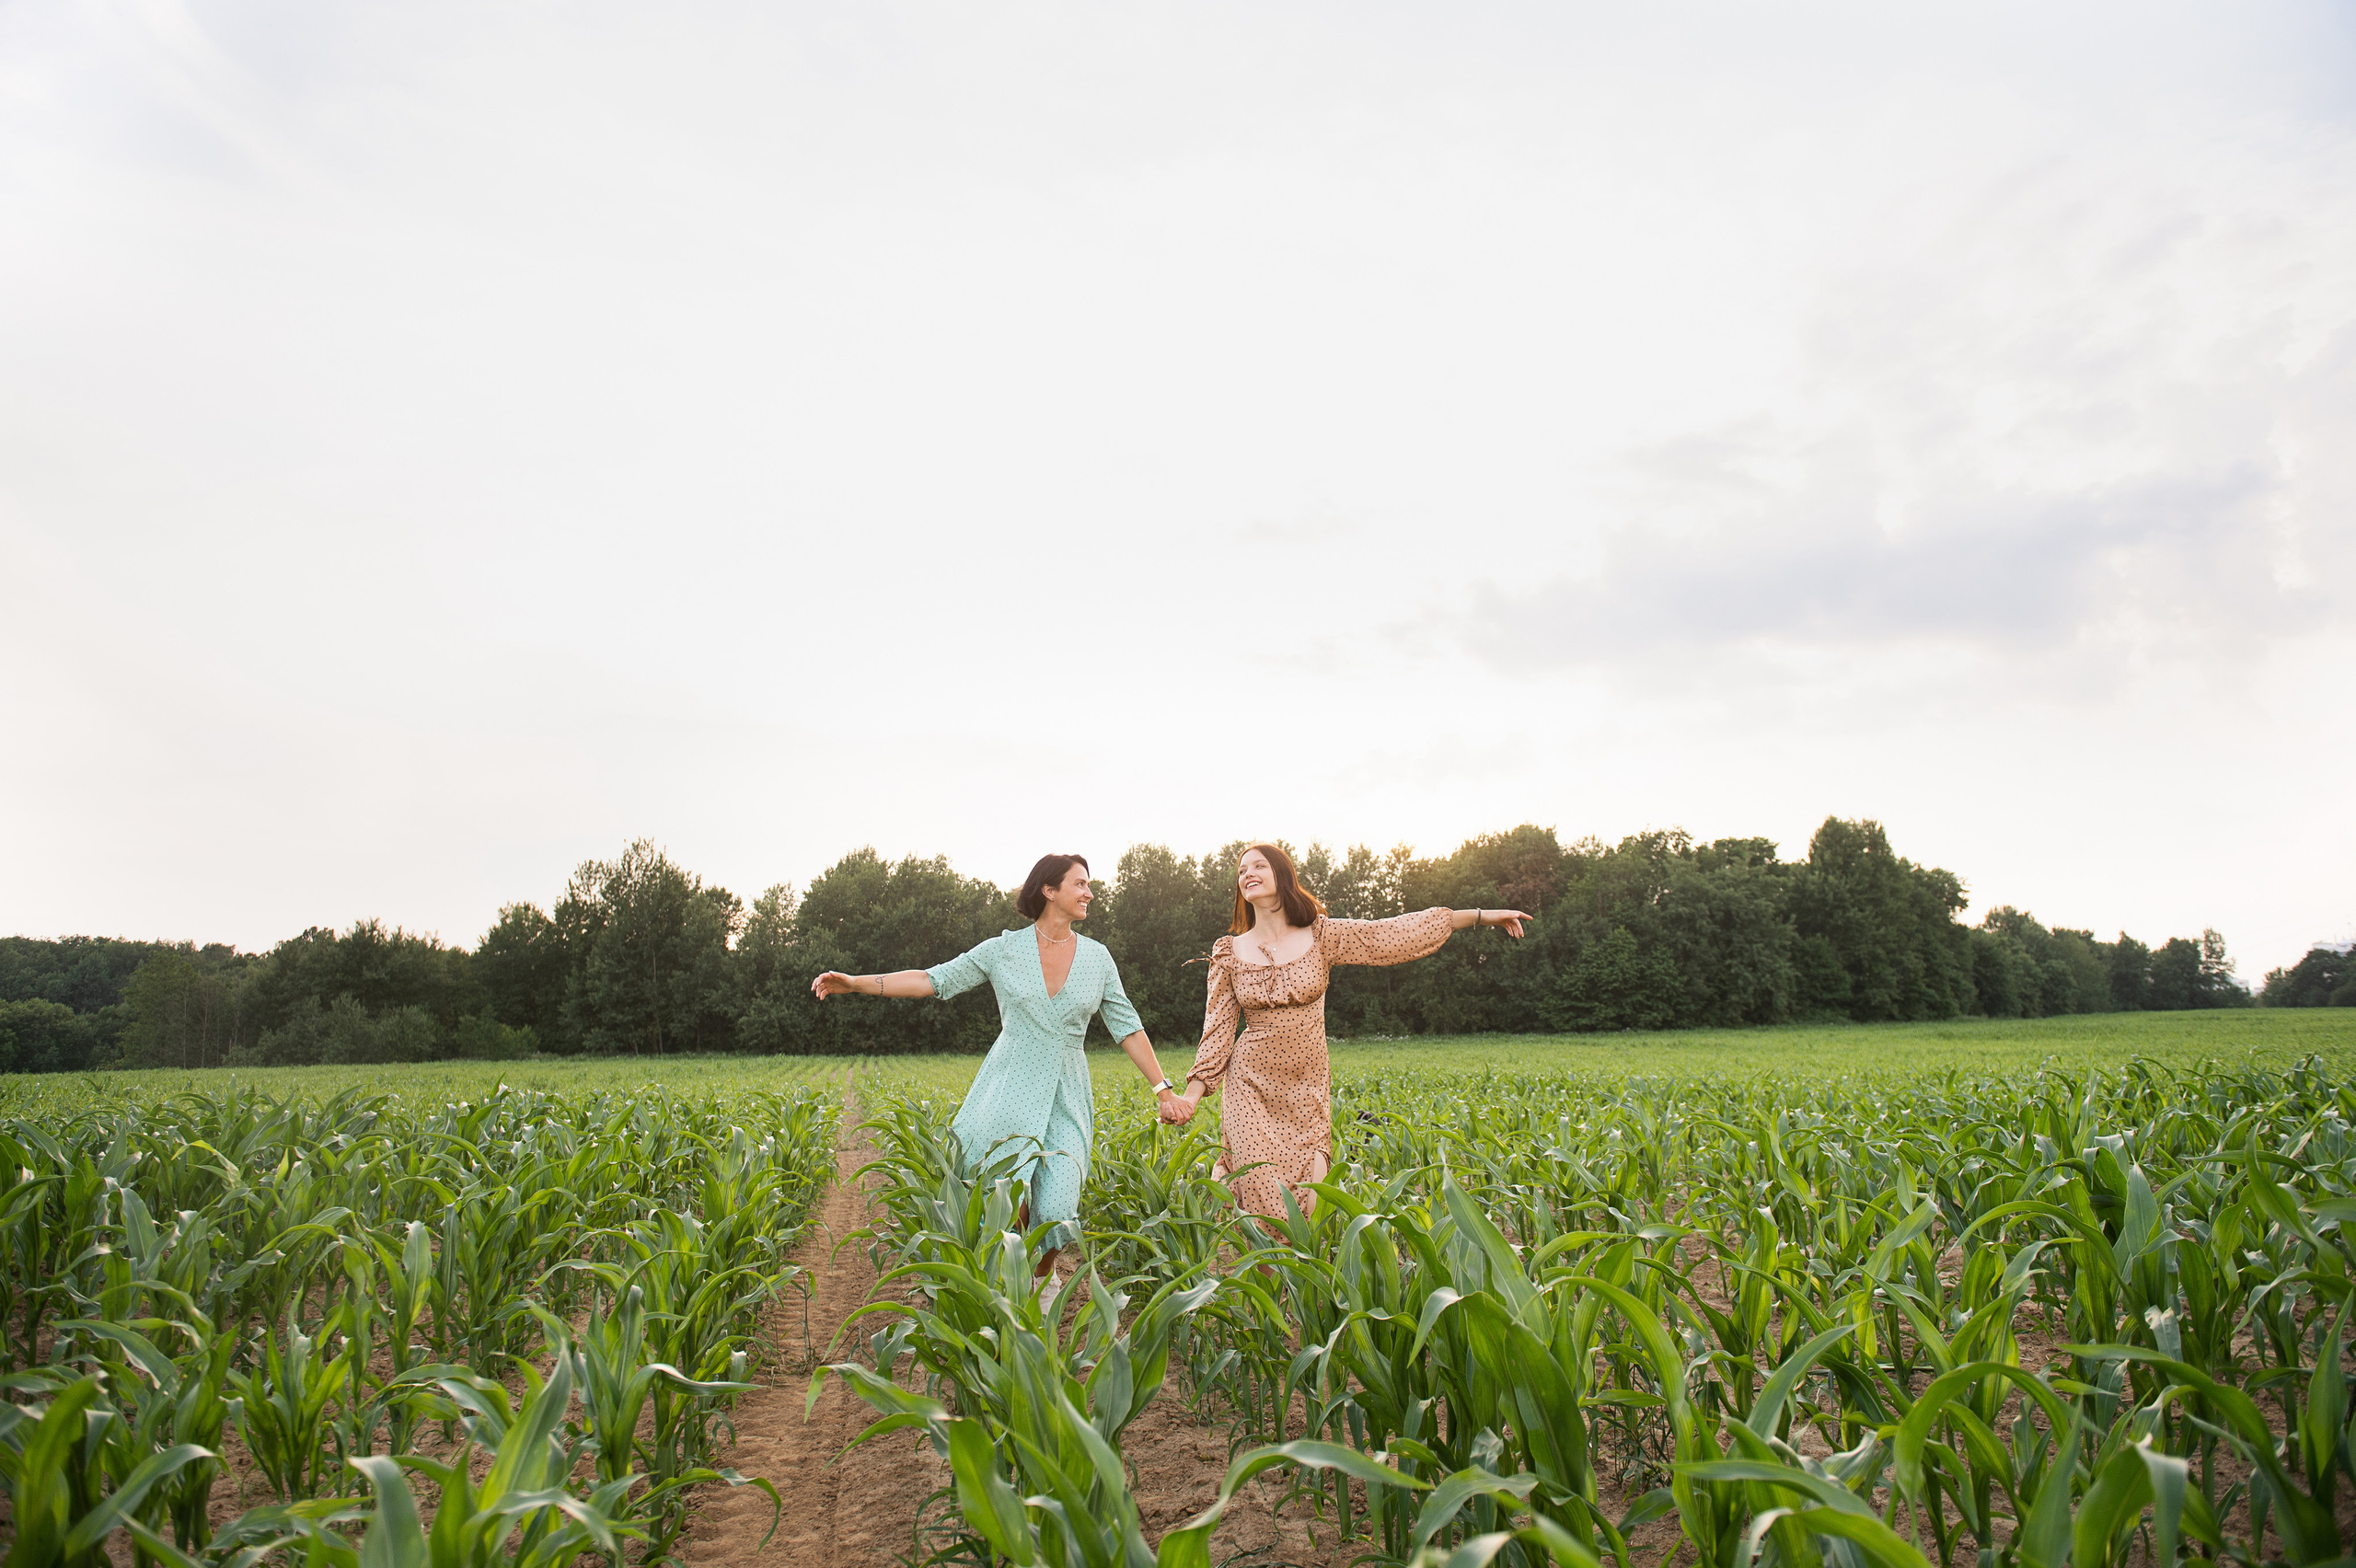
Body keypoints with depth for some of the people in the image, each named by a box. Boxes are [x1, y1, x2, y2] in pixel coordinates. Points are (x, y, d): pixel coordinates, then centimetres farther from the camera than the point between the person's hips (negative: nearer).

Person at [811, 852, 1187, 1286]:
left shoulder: (1097, 957, 7)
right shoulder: (1004, 950, 0)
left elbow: (1127, 1026, 9)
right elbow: (936, 980, -1)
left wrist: (1163, 1089, 4)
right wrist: (856, 982, -10)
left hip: (1067, 1099, 2)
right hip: (1010, 1090, -2)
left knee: (1056, 1209, -10)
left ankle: (1043, 1277, 24)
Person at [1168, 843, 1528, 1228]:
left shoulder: (1321, 937, 1)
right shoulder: (1229, 951, 2)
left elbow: (1397, 934, 0)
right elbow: (1218, 1029, 4)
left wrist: (1481, 915, -2)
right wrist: (1191, 1096, -6)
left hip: (1308, 1091, 1)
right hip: (1252, 1087, -1)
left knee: (1305, 1199, -5)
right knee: (1264, 1195, -12)